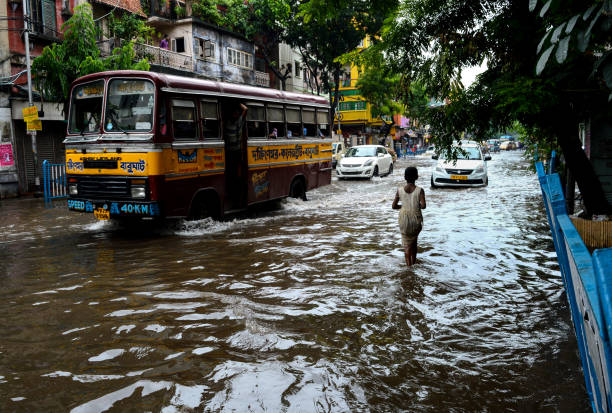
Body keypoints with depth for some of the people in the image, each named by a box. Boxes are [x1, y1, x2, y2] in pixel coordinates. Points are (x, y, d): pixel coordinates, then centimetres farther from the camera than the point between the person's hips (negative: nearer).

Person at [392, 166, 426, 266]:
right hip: (416, 218, 0)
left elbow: (393, 206, -2)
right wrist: (418, 205, 3)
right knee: (414, 240, 21)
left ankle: (408, 263, -6)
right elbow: (423, 205, -19)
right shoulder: (419, 190, -10)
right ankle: (413, 262, 30)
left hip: (404, 218, 0)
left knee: (406, 243, 7)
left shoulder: (400, 190, -5)